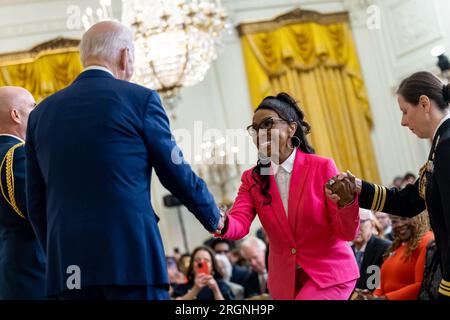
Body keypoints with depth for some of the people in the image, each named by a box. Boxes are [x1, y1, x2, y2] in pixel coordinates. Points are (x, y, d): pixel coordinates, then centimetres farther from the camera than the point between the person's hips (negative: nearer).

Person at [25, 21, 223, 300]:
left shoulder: (41, 113, 12)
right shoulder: (139, 99, -1)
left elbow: (36, 203, 14)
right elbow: (177, 173, 5)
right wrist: (214, 218, 21)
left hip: (68, 265, 5)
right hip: (133, 257, -4)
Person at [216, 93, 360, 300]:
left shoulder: (322, 167, -9)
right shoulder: (252, 179, 1)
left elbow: (347, 233, -11)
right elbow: (239, 224, -15)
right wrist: (221, 222, -37)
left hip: (329, 273, -4)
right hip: (285, 280, 4)